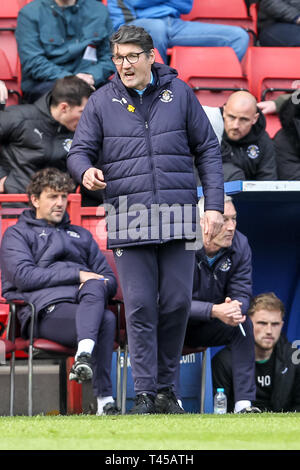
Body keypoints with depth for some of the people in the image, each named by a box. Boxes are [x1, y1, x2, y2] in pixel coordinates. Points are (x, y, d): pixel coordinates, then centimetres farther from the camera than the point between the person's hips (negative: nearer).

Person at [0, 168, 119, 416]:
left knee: (94, 287, -36)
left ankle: (84, 355, -56)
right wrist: (77, 275, -7)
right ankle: (104, 400, -45)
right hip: (46, 309, -4)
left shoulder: (81, 235, 35)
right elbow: (23, 275, -2)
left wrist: (97, 284, -3)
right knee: (106, 320, -35)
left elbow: (109, 280, 25)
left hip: (87, 303, 4)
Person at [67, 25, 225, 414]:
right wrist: (86, 171, -16)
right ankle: (145, 393, -1)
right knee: (139, 305, -5)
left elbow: (208, 150, 11)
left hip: (177, 216, 1)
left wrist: (214, 204, 3)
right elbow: (79, 151, 9)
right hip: (128, 217, -1)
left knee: (177, 301, 1)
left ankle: (166, 388, 14)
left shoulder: (179, 93, 9)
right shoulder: (102, 102, 8)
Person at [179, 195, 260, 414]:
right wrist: (215, 311, -43)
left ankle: (244, 403, -24)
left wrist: (235, 309, -37)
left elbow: (242, 294, -10)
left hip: (207, 329, 4)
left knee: (244, 324, -21)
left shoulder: (240, 245, -10)